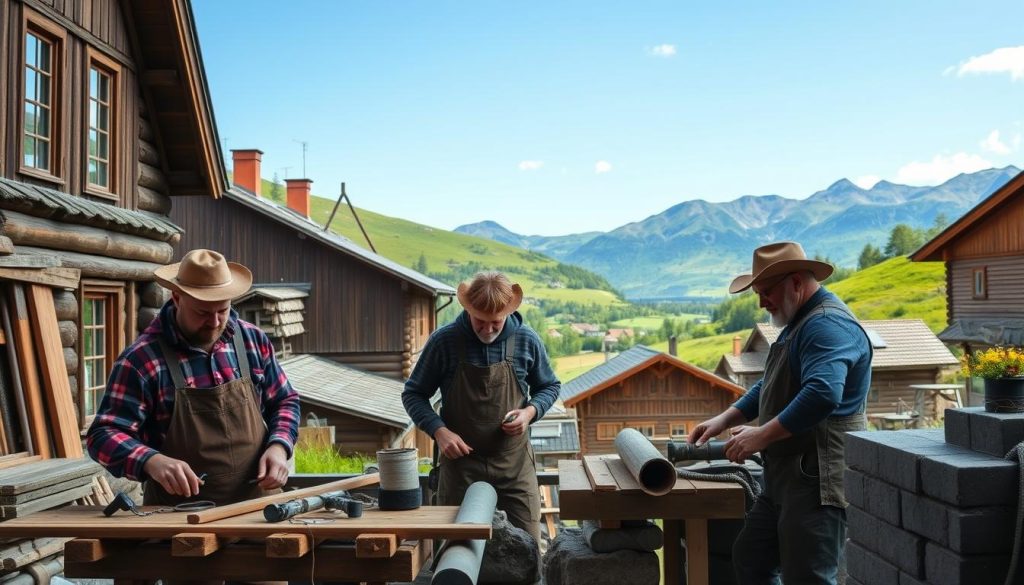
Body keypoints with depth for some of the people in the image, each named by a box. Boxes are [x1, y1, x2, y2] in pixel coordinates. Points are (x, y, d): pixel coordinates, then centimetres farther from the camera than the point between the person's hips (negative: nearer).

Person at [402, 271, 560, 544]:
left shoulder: (527, 341, -2)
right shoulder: (444, 341, -7)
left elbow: (550, 386, 13)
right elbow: (413, 394, 2)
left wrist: (530, 411, -8)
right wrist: (439, 431, -14)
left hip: (514, 463, 1)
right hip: (460, 461, -1)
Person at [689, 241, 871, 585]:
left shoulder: (828, 324, -16)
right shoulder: (799, 324, 19)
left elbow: (822, 395, -31)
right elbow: (770, 387, 26)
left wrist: (762, 436, -23)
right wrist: (723, 420, 15)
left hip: (817, 482, -11)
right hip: (786, 479, 11)